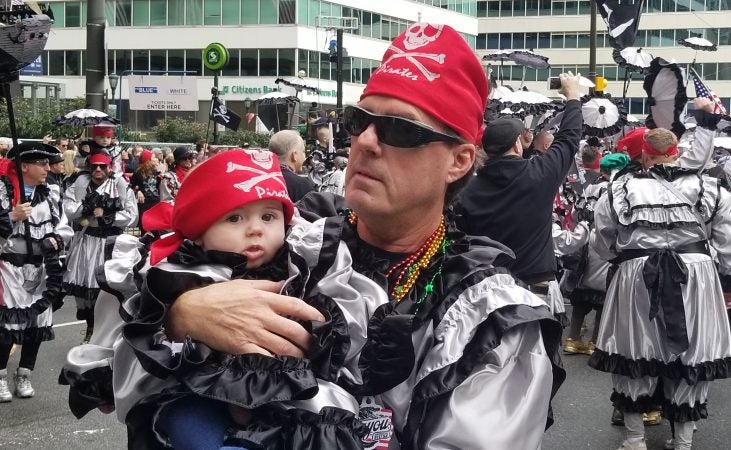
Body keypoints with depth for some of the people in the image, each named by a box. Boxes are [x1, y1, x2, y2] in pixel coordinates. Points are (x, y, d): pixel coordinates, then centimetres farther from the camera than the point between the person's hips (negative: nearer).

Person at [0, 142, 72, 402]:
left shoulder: (50, 194, 7)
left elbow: (64, 228, 14)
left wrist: (55, 239, -5)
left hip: (42, 268, 5)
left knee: (38, 323, 7)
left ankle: (24, 377, 22)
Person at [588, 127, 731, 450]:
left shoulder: (621, 190, 2)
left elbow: (604, 245, 10)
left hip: (637, 279, -1)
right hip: (695, 278, 1)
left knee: (634, 353, 13)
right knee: (691, 357, 11)